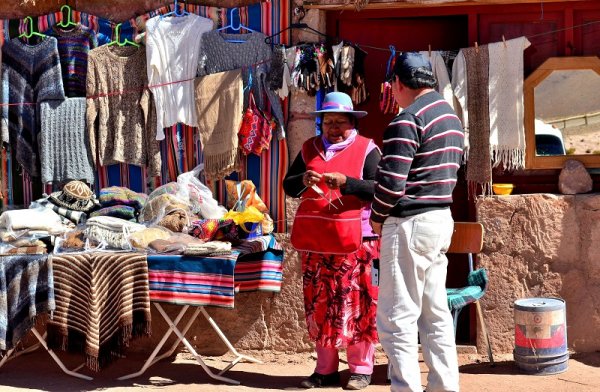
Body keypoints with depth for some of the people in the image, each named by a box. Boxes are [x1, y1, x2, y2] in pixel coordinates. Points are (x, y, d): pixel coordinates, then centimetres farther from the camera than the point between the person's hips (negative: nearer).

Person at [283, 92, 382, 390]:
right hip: (315, 242, 5)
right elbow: (287, 185, 13)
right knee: (319, 305, 8)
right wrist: (303, 180, -9)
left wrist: (345, 182, -22)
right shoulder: (309, 148, 15)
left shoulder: (367, 149, 2)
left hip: (354, 242, -4)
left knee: (355, 305, -3)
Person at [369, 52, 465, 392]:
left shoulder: (408, 120, -15)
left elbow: (391, 181, -20)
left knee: (397, 319, -4)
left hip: (409, 224, -9)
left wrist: (377, 217, -4)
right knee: (436, 313, 14)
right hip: (441, 220, 9)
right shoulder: (451, 116, 13)